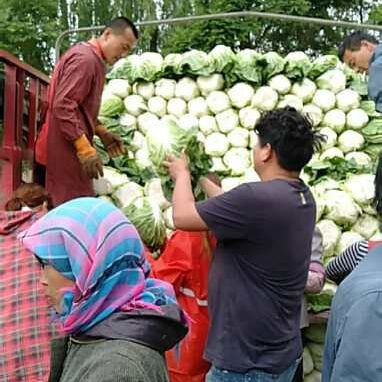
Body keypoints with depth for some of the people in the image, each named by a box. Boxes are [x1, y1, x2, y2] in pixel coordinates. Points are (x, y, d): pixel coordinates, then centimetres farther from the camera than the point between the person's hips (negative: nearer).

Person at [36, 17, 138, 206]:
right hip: (67, 148, -10)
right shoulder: (85, 58, -16)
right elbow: (63, 106, -24)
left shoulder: (93, 59, 17)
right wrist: (85, 149, -26)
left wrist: (101, 132, 12)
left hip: (72, 146, 10)